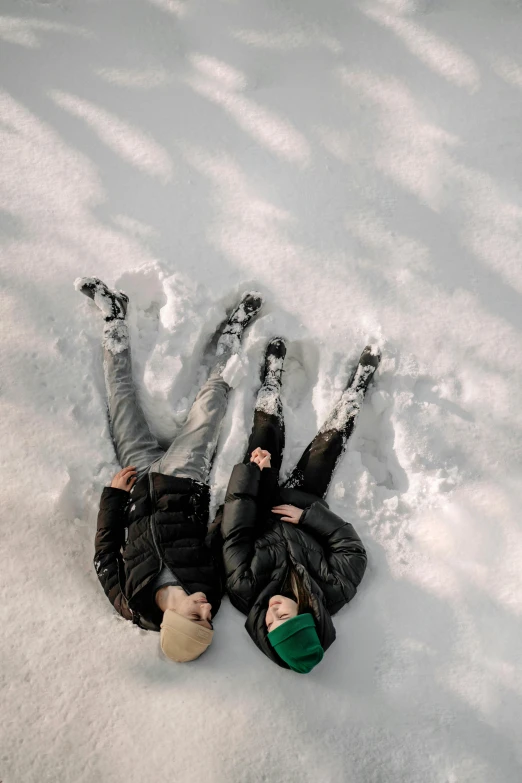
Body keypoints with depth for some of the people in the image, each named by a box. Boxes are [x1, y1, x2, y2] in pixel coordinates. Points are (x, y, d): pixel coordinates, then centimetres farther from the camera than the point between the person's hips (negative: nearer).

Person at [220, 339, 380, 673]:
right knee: (329, 443, 4)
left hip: (262, 512, 0)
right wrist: (307, 515, -32)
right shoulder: (332, 595, -35)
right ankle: (358, 385, 33)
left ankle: (274, 374, 36)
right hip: (303, 501, 0)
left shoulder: (245, 592, -36)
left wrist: (251, 470, -28)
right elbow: (354, 550, -23)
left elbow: (235, 534, -29)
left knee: (267, 432, 5)